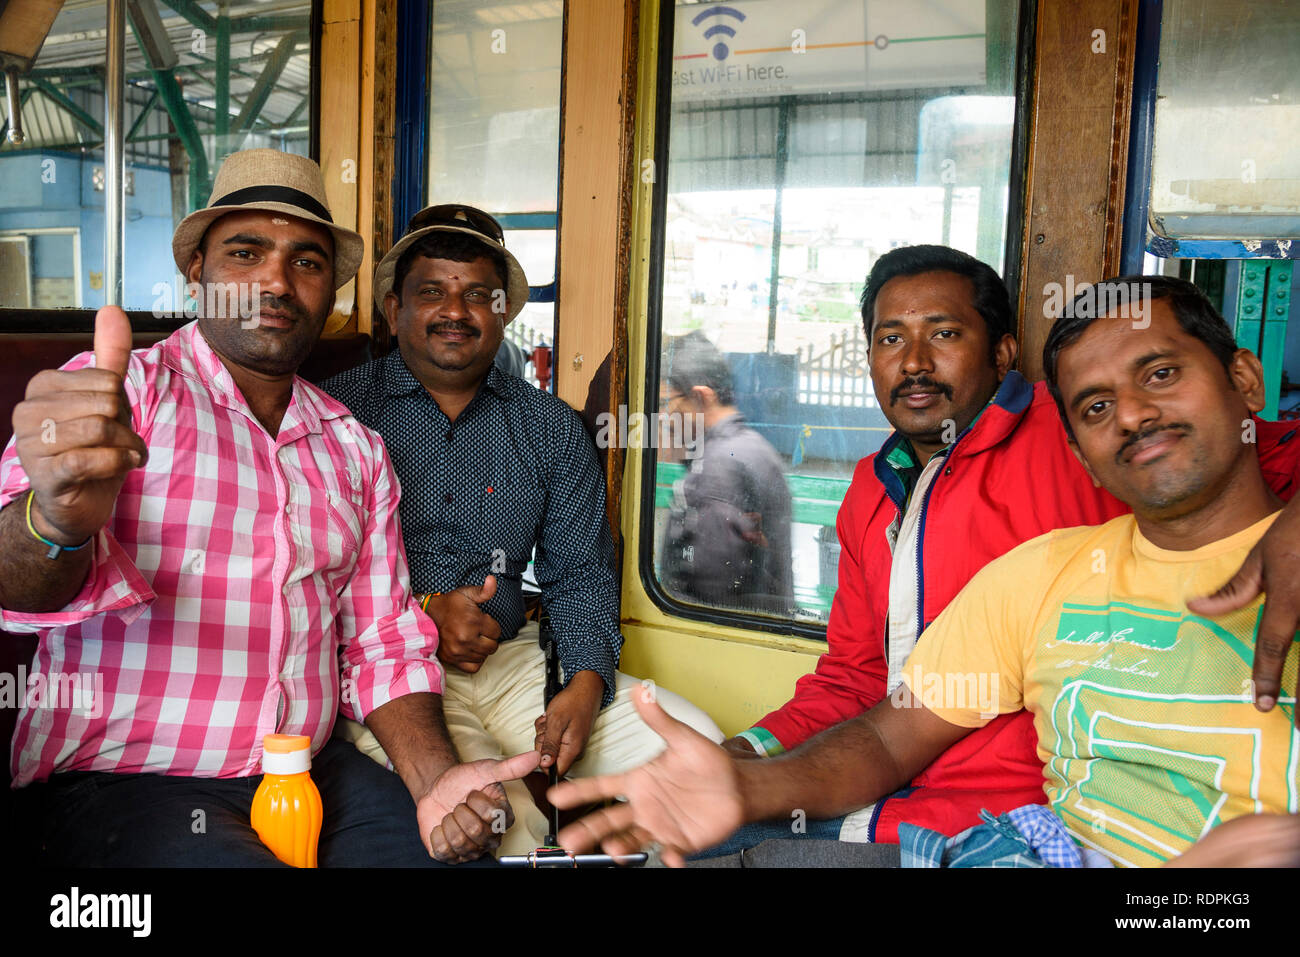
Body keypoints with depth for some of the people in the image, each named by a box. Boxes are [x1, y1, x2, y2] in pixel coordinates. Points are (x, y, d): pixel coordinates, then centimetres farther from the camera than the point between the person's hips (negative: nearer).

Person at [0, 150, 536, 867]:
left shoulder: (357, 450, 10)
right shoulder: (116, 395, -4)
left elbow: (382, 645, 10)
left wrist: (435, 780, -7)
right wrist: (61, 520, -44)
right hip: (121, 781, -3)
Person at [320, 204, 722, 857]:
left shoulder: (552, 428, 13)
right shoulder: (340, 410, 2)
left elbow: (579, 571, 10)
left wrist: (586, 683, -6)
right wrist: (420, 613, -14)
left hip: (513, 660, 4)